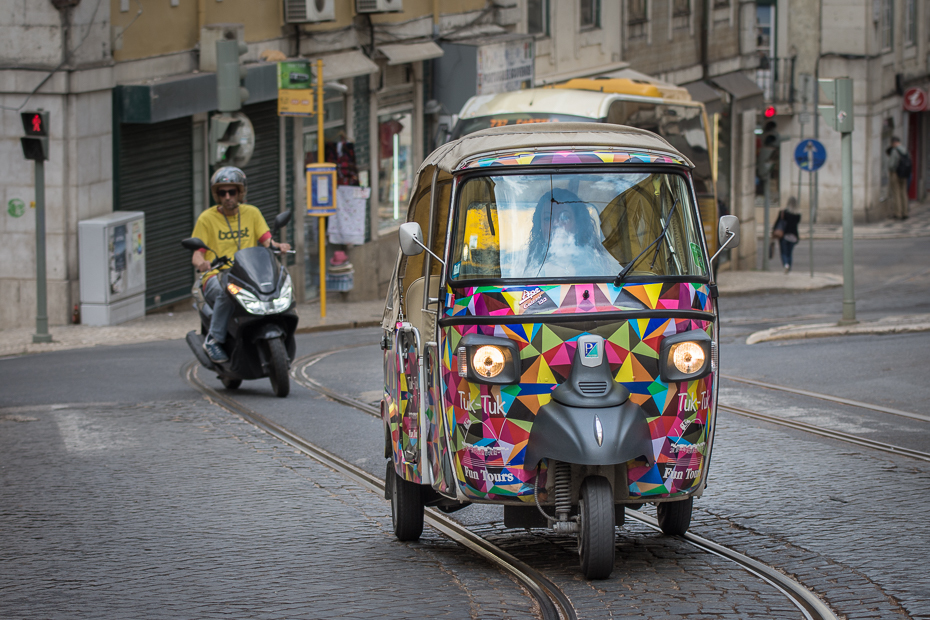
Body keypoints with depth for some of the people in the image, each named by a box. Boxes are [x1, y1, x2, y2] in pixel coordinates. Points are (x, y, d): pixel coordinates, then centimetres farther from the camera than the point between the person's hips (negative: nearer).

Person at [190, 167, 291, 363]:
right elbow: (197, 254, -1)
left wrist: (277, 246, -21)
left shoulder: (252, 213, 14)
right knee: (227, 293, -40)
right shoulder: (206, 219, 5)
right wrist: (201, 263, -26)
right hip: (216, 275, -3)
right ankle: (213, 340, -26)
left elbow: (266, 240, 4)